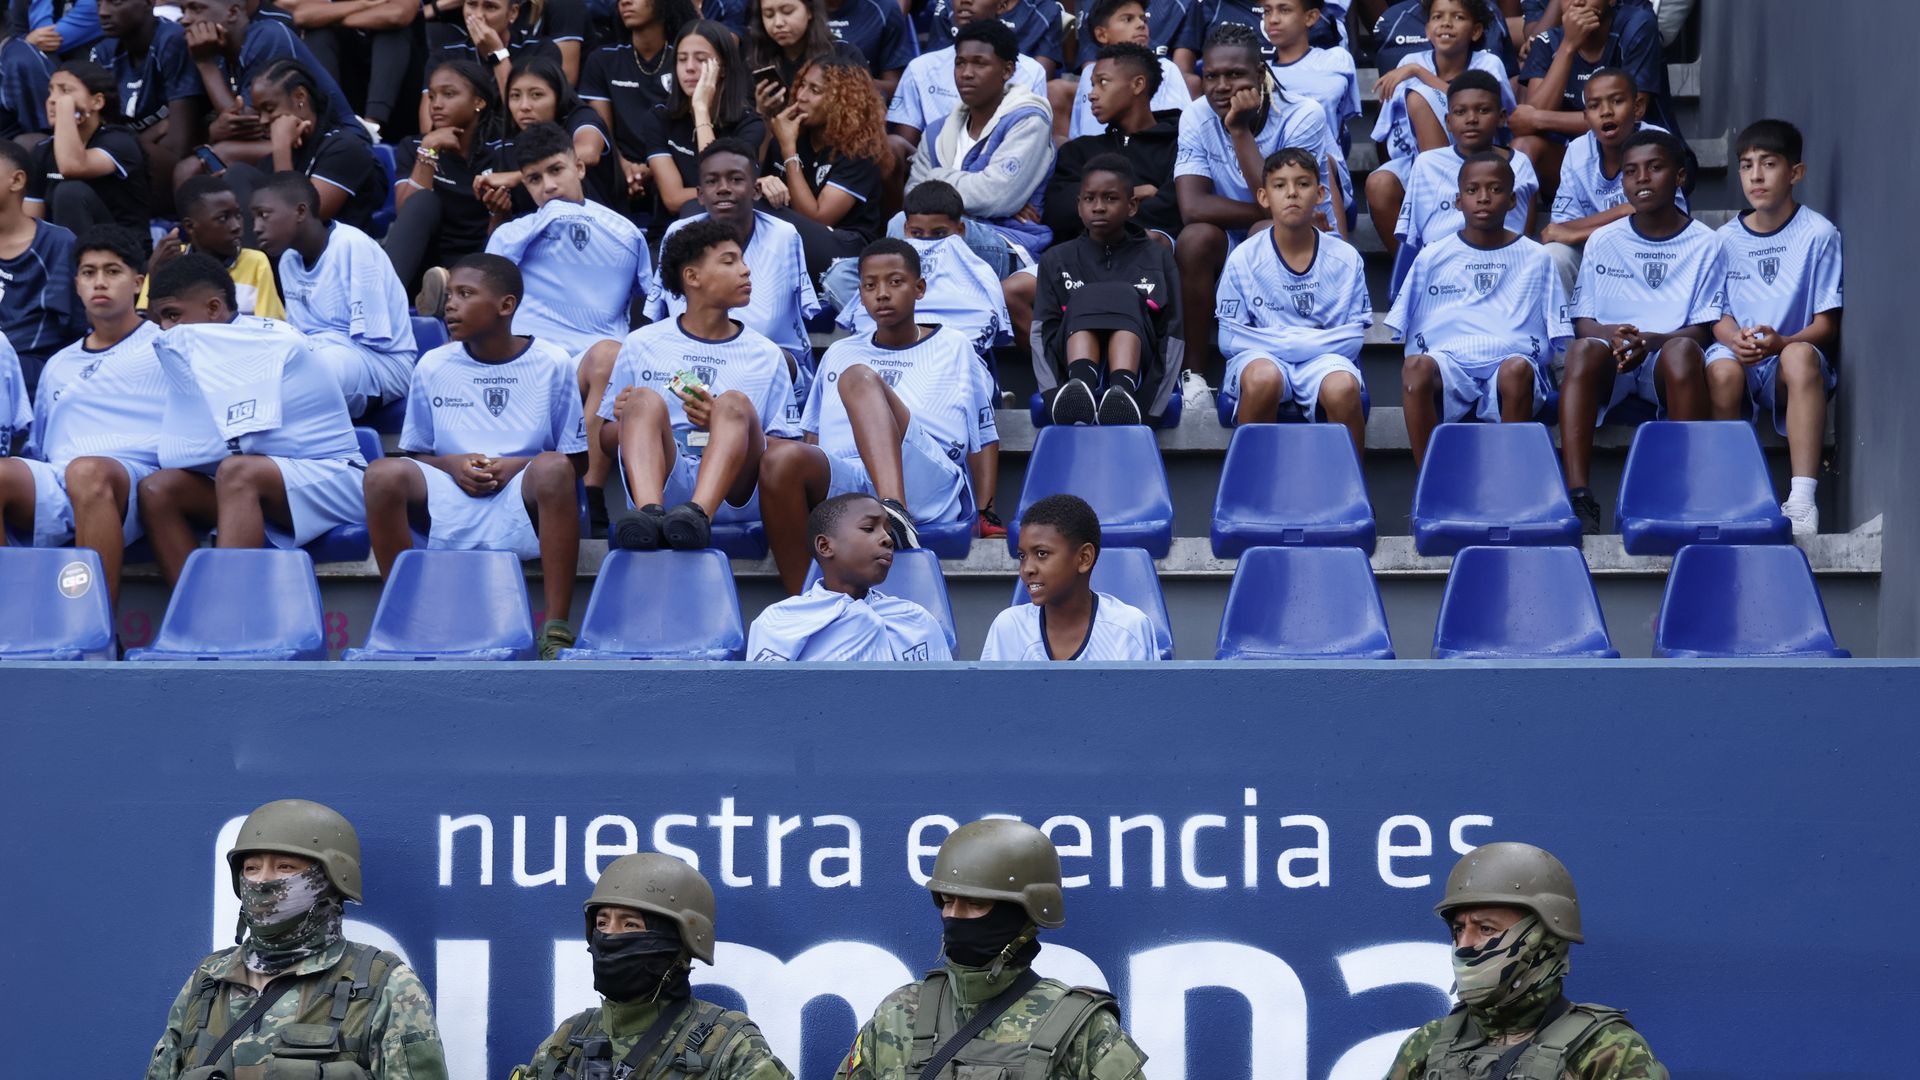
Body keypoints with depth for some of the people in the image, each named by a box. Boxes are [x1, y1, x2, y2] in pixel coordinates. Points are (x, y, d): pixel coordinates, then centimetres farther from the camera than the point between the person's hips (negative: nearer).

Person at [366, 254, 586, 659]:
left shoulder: (552, 364, 3)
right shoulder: (433, 365, 10)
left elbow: (576, 458, 4)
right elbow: (415, 454, 15)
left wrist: (517, 466, -13)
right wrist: (453, 465, -7)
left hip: (523, 498, -2)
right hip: (448, 502, 2)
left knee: (552, 469, -37)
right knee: (384, 474, -28)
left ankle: (557, 630, -36)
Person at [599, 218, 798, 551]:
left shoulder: (766, 356, 19)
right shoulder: (641, 345, 19)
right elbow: (607, 441, 19)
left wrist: (724, 424, -7)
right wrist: (624, 422, -5)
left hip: (731, 490, 0)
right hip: (662, 484, 0)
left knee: (735, 402, -27)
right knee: (645, 399, -26)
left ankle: (697, 513, -55)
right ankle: (650, 513, -54)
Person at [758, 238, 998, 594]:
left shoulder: (954, 348, 23)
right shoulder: (838, 355, 32)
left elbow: (983, 440, 16)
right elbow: (814, 440, 29)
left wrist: (985, 514, 1)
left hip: (928, 485, -3)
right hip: (843, 484, 3)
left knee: (859, 377, -29)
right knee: (780, 458, -33)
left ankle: (895, 511, -56)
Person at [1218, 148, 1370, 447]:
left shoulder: (1346, 259, 2)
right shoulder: (1243, 259, -2)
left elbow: (1354, 336, 2)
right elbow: (1229, 339, -3)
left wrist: (1306, 344, -12)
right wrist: (1292, 342, -11)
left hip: (1324, 357, 1)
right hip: (1261, 357, -1)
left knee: (1343, 387, -34)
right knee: (1263, 379, -37)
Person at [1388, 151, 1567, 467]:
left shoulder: (1536, 259, 16)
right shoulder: (1432, 257, 16)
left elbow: (1557, 336, 15)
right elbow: (1410, 332, 17)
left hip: (1510, 360, 0)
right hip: (1449, 362, 0)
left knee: (1517, 370, -38)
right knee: (1416, 366, -36)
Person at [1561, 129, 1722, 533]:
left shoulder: (1705, 245, 6)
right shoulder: (1603, 241, 12)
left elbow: (1702, 330, -1)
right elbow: (1583, 321, 7)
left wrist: (1649, 341, -20)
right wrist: (1611, 335, -17)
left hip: (1665, 362, -1)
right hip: (1611, 363, 2)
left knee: (1683, 350, -37)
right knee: (1583, 350, -34)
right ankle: (1578, 495, -44)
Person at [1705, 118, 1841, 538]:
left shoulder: (1818, 234, -1)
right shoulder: (1726, 239, 9)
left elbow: (1826, 325, -3)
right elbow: (1719, 317, 11)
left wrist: (1781, 342, -23)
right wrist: (1734, 338, -14)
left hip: (1792, 357, -2)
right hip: (1741, 362, 2)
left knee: (1800, 356, -39)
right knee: (1723, 368, -35)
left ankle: (1802, 499, -45)